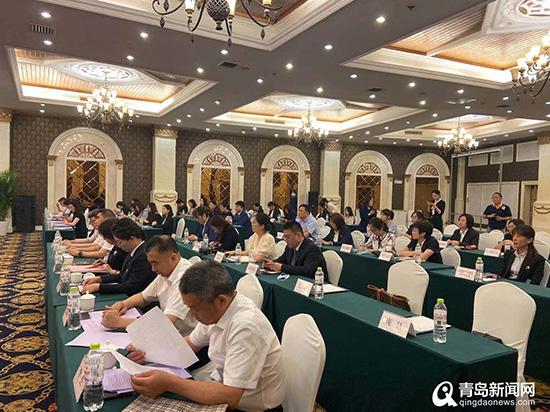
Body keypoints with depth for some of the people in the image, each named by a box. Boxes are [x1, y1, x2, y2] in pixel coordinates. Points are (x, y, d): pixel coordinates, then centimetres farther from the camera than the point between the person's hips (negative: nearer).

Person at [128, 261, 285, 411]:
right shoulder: (214, 310, -8)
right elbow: (191, 343, 8)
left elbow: (230, 397, -32)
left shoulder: (246, 328, -32)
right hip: (224, 386, 7)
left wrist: (168, 383, -33)